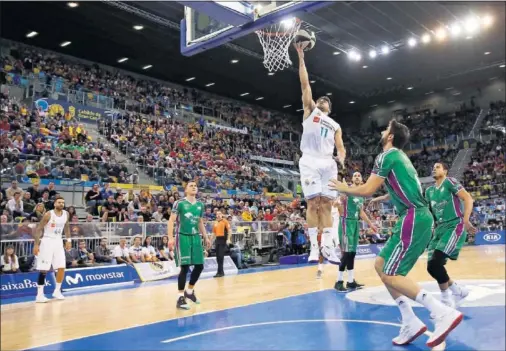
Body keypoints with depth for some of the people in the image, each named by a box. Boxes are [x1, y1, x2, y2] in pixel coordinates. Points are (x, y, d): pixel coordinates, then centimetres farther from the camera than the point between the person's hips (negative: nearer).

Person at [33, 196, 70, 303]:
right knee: (43, 269, -5)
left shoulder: (66, 214, 2)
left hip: (58, 242, 6)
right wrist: (36, 244, -16)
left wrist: (68, 240, 13)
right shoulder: (48, 214, -14)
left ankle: (57, 291, 18)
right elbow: (39, 229, -12)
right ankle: (40, 294, 2)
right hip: (47, 241, -5)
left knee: (62, 268, 3)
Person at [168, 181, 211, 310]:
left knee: (199, 266, 8)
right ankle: (180, 297, 1)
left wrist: (206, 238, 17)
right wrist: (171, 238, -18)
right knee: (185, 267, -9)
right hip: (183, 237, -6)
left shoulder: (200, 205, 11)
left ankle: (189, 291, 28)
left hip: (196, 237, 6)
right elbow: (171, 221, -9)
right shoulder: (179, 203, -6)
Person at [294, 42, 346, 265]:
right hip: (310, 161, -3)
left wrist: (342, 158, -9)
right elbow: (305, 84, 9)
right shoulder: (310, 110, 16)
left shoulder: (335, 126, 25)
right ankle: (314, 247, -6)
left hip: (328, 164, 4)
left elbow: (340, 147, 14)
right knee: (313, 203, -8)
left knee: (326, 205, 0)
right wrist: (301, 59, 5)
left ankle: (327, 247, 0)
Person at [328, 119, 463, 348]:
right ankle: (411, 323, 9)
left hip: (413, 220, -10)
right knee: (380, 265, 11)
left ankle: (444, 313, -13)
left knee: (390, 275, -8)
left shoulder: (387, 155, -6)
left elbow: (367, 191, -12)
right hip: (417, 218, 10)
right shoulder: (400, 157, 22)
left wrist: (343, 188, 5)